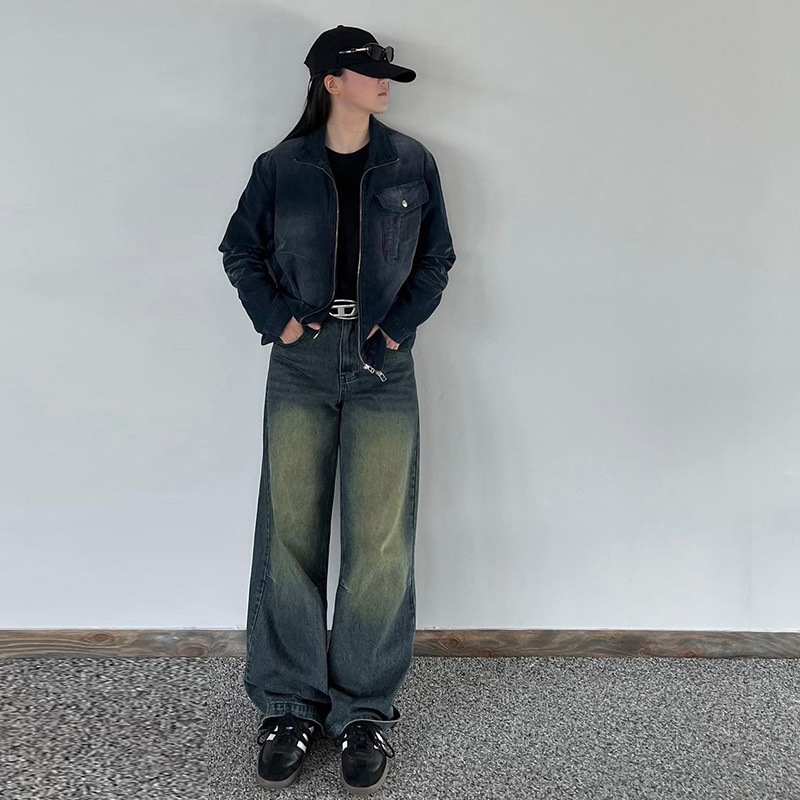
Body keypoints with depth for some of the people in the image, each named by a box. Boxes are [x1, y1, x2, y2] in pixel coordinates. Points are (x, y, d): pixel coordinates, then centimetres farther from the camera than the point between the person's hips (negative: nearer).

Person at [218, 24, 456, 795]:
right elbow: (239, 249, 13)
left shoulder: (412, 163, 6)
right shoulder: (281, 166, 3)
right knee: (290, 534, 1)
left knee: (380, 542, -3)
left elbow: (436, 257, 12)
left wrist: (400, 324, -2)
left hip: (382, 369, 0)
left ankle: (364, 710, 13)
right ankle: (289, 704, 16)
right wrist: (276, 319, -1)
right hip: (301, 367, 0)